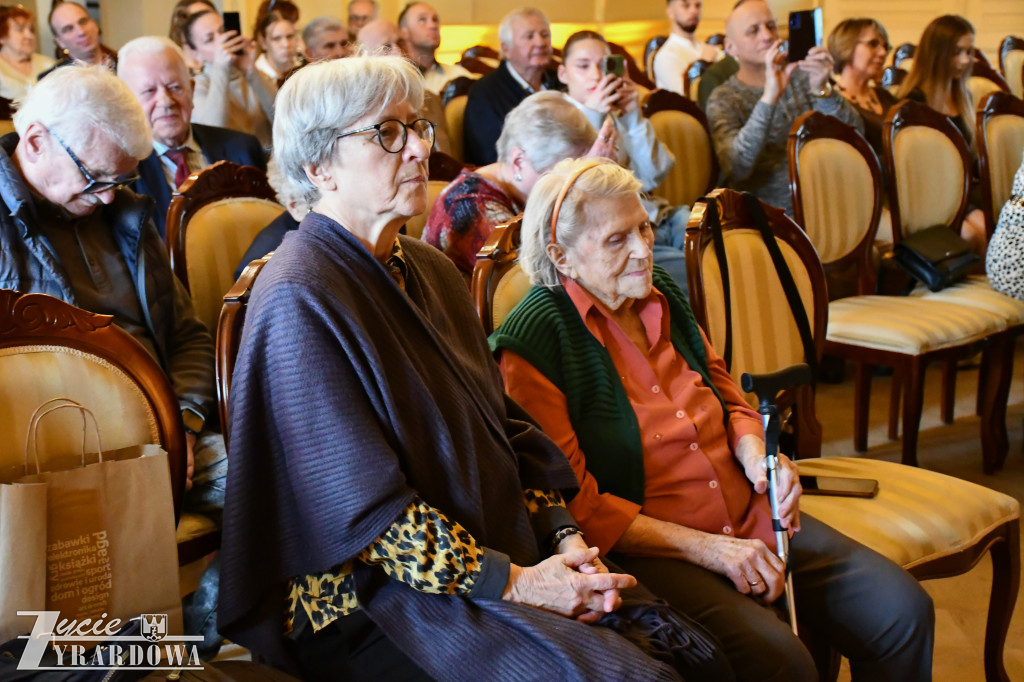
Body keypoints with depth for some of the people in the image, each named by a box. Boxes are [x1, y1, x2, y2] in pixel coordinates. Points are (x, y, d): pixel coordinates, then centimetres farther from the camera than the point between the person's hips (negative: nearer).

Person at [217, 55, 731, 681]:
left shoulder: (429, 269, 13)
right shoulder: (300, 300, -15)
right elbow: (368, 509, -18)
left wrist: (564, 536, -1)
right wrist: (513, 582, -17)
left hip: (503, 552, 8)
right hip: (372, 597, -8)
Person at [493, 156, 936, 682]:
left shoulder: (661, 294, 11)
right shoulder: (532, 343, -12)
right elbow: (573, 505, -14)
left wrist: (756, 457, 0)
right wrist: (706, 549, -17)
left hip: (749, 519, 7)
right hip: (642, 548, -7)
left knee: (904, 611, -7)